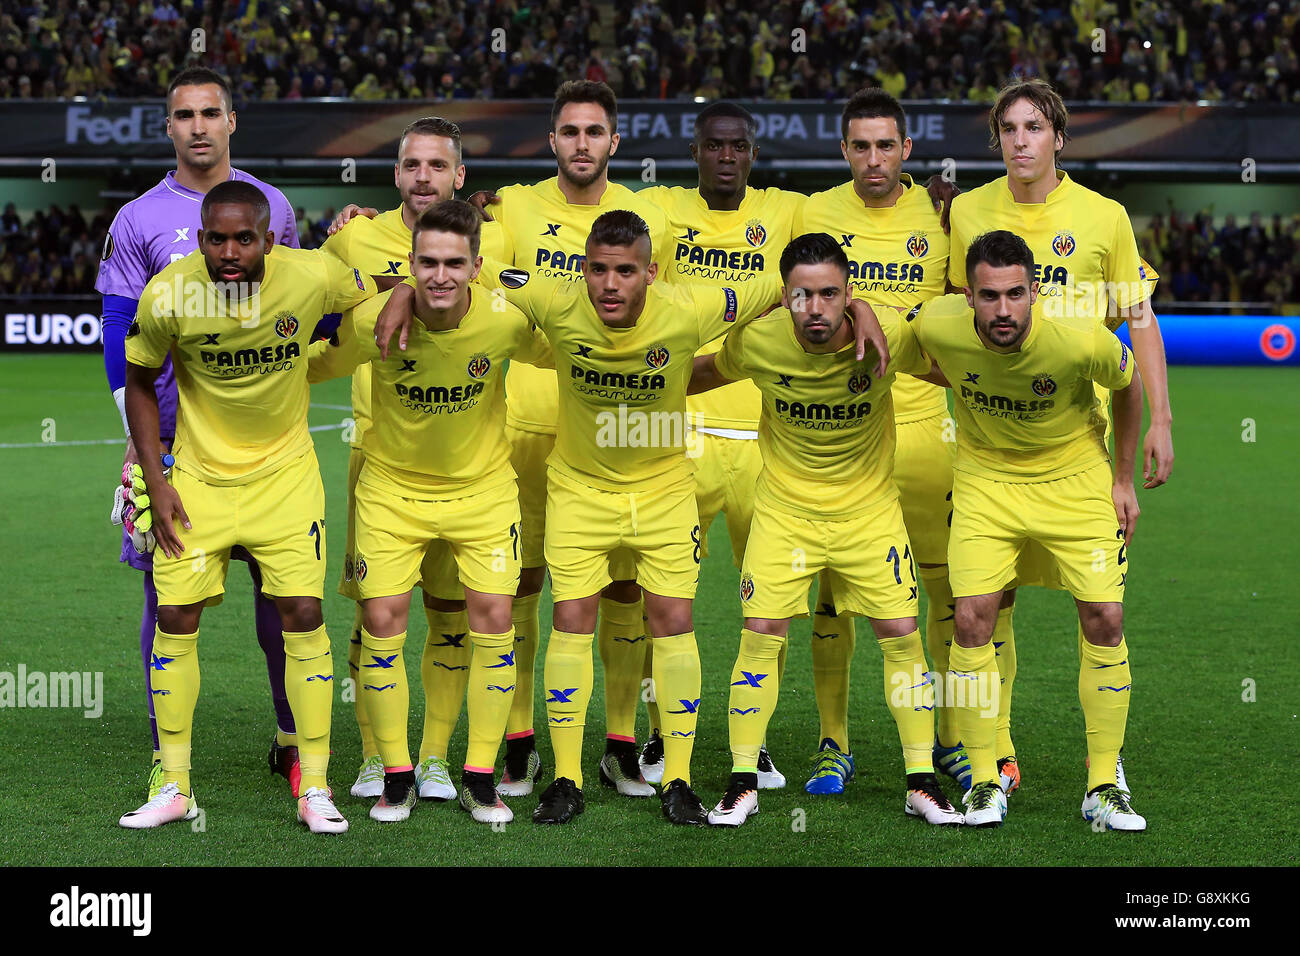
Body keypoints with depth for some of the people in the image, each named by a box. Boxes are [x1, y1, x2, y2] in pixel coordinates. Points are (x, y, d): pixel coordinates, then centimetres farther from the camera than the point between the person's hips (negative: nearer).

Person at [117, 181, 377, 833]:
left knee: (303, 614, -6)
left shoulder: (313, 276, -19)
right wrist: (155, 479, -4)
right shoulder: (166, 296, -18)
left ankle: (315, 790, 5)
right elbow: (139, 380, -1)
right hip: (198, 475, 0)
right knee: (175, 618, -2)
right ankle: (174, 787, 13)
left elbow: (374, 301, 5)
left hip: (286, 473, 0)